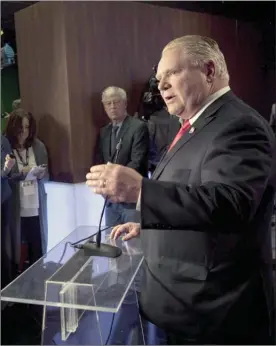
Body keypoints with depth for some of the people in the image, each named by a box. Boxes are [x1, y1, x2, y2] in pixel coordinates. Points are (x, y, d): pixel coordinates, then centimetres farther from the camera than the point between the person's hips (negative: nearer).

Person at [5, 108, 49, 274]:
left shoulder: (39, 146, 5)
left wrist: (40, 175, -11)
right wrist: (21, 173, -17)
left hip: (35, 207, 2)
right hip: (15, 208, -2)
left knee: (38, 251, 3)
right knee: (16, 247, 1)